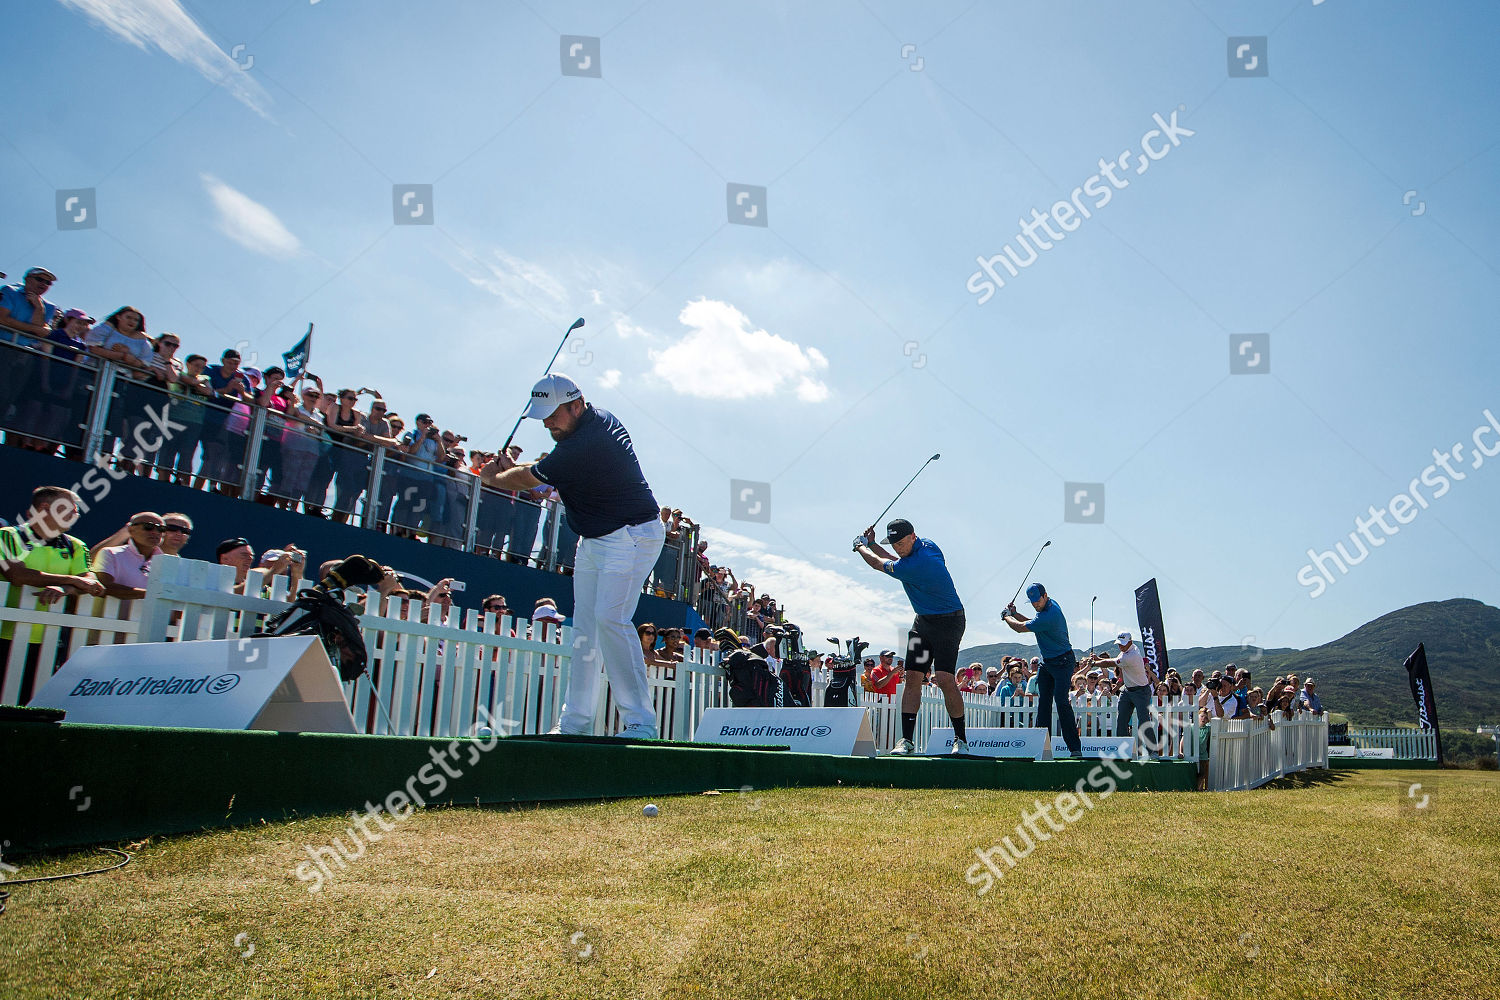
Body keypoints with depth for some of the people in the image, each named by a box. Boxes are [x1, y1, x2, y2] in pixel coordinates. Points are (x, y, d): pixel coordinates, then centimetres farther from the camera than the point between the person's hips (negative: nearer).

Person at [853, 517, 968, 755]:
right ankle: (907, 740, 1)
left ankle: (960, 739, -3)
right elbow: (897, 561, 22)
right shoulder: (928, 544, 2)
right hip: (923, 620, 10)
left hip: (948, 622, -10)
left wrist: (860, 545, 8)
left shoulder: (914, 565, -26)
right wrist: (872, 545, 15)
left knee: (944, 679, -18)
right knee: (912, 677, 1)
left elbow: (879, 564, -10)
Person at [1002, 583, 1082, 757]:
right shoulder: (1048, 605, 5)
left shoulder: (1049, 615, -26)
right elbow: (1033, 623, 23)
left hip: (1062, 662, -10)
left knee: (1061, 700, -19)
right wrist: (1014, 614, 10)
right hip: (1047, 662, 10)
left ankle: (1075, 748, -18)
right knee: (1043, 702, 3)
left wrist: (1007, 617, 3)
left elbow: (1020, 628, -17)